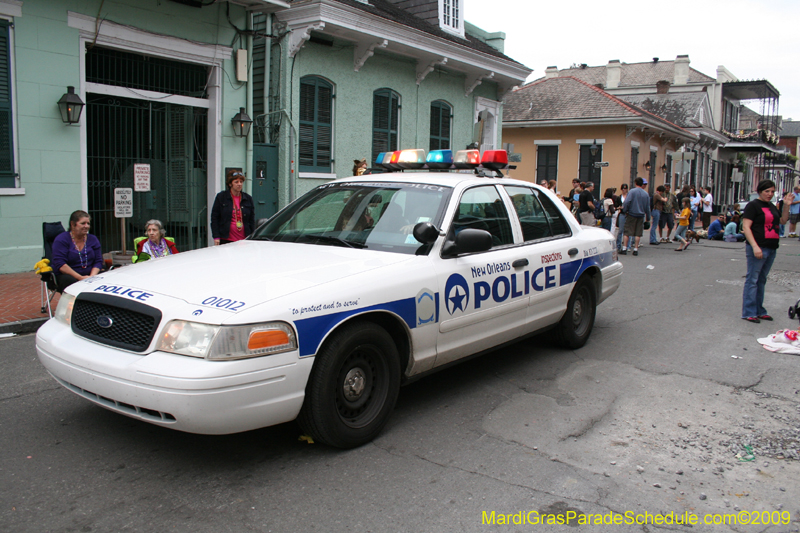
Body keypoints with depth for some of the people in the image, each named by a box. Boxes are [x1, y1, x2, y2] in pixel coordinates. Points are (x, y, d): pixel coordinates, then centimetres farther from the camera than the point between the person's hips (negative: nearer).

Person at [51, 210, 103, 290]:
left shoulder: (93, 239, 13)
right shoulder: (61, 240, -2)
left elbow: (98, 261, 8)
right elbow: (60, 265, -12)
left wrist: (92, 276, -14)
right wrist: (80, 277, -22)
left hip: (89, 275, 4)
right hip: (65, 275, -4)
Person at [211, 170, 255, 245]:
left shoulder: (248, 198, 10)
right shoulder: (221, 197, 4)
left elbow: (252, 221, 12)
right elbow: (214, 218, 4)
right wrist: (216, 237, -4)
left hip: (244, 240, 2)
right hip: (226, 240, -2)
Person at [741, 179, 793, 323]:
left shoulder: (771, 207, 16)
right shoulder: (753, 205, -7)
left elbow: (783, 221, 27)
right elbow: (745, 227, -15)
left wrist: (786, 205, 11)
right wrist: (755, 246, -23)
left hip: (771, 249, 8)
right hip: (758, 248, -8)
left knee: (762, 280, 13)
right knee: (752, 280, -4)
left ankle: (759, 311, 20)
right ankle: (748, 313, -1)